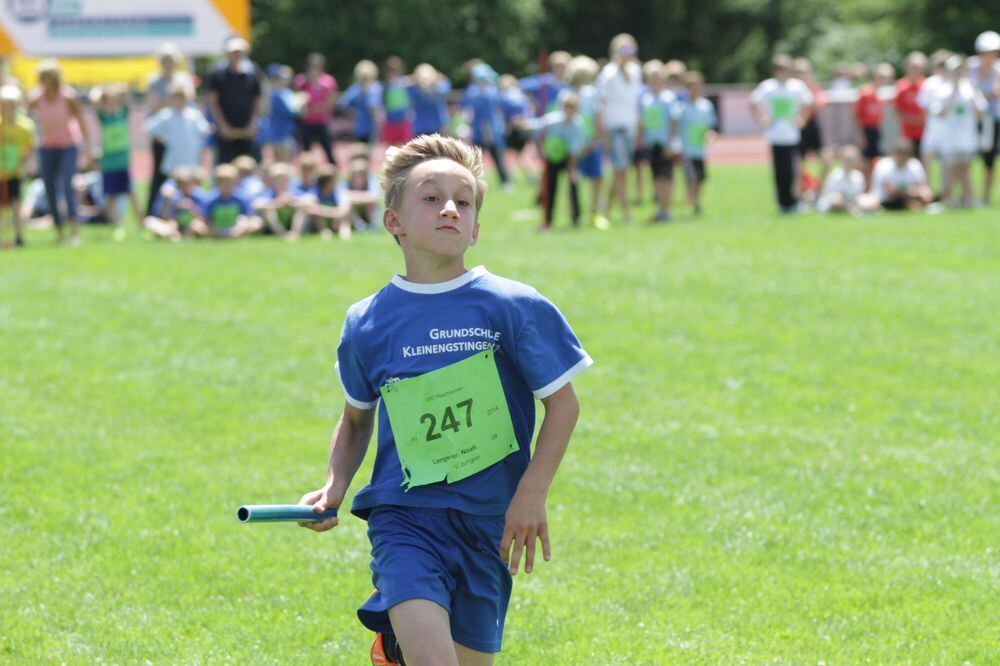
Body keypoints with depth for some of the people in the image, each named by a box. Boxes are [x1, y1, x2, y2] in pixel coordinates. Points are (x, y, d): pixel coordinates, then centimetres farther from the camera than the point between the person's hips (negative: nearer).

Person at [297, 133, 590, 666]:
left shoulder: (512, 307, -4)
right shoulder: (367, 323, 1)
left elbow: (562, 402, 2)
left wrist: (532, 493, -7)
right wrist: (334, 486, 4)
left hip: (487, 521, 1)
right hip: (404, 516, -1)